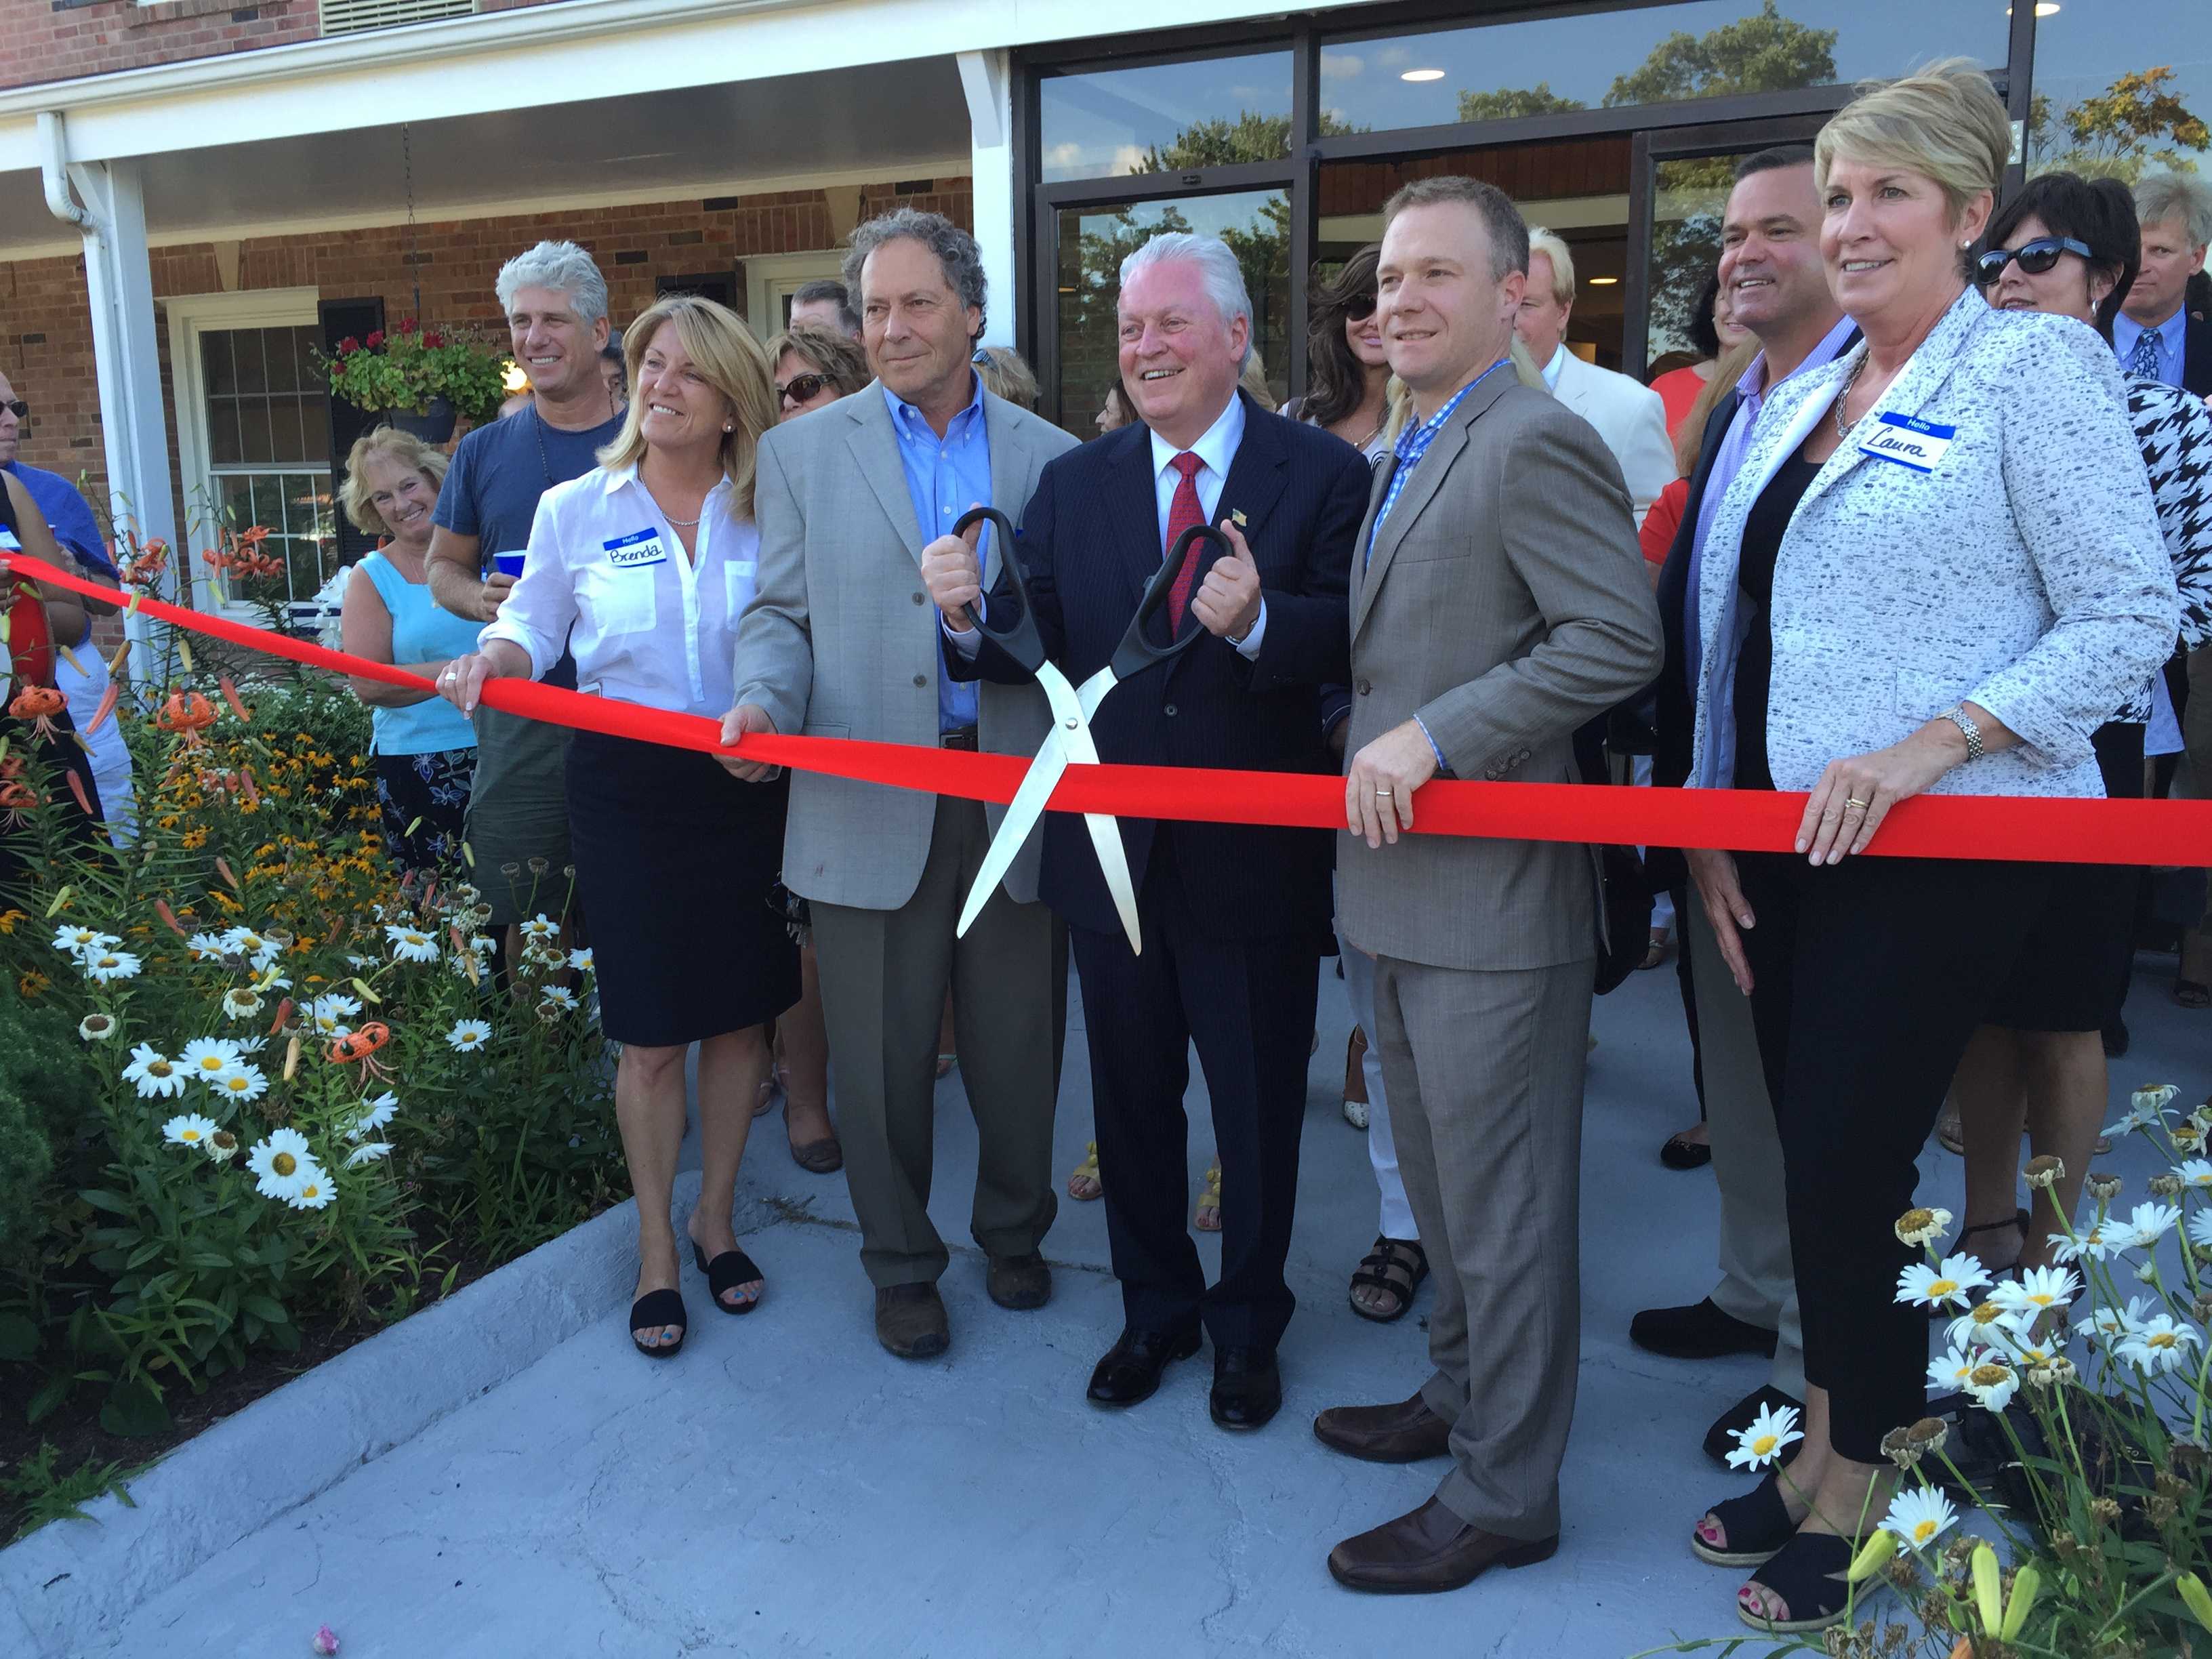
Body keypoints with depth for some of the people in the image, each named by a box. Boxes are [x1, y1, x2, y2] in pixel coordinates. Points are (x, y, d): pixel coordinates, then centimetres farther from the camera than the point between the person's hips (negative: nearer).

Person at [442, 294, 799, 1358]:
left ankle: (716, 1217, 31)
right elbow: (533, 625, 9)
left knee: (740, 1018, 10)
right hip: (627, 787, -1)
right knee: (650, 1035, 4)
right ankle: (656, 1245, 24)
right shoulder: (575, 510, 2)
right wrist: (486, 662, -10)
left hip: (748, 784, 1)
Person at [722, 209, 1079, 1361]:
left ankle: (1014, 1231, 37)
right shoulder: (802, 452, 8)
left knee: (1018, 1046, 12)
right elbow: (781, 613, 5)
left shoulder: (1051, 457, 8)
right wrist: (763, 700, -15)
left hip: (1015, 795, 1)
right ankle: (901, 1265, 29)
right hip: (870, 803, 0)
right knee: (883, 1059, 8)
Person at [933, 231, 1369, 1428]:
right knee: (1131, 1097, 18)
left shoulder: (1322, 474, -5)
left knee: (1258, 1107, 13)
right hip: (1112, 849, 4)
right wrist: (973, 611, -23)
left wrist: (1258, 621, -34)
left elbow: (1351, 642, -16)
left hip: (1255, 856, -3)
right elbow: (1042, 647, -3)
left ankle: (1246, 1325, 36)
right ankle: (1154, 1309, 40)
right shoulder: (1075, 484, 6)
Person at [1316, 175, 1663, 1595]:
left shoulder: (1535, 442, -14)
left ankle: (1503, 1496, 19)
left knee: (1502, 1204, 3)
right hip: (1407, 887, 10)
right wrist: (1377, 750, 8)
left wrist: (1435, 735, -24)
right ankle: (1460, 1398, 41)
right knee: (1442, 1186, 22)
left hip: (1496, 897, -10)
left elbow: (1621, 638, -23)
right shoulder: (1412, 456, 17)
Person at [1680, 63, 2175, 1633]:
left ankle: (1861, 1500, 21)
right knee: (1815, 1155, 13)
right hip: (1789, 846, 7)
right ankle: (1821, 1453, 31)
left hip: (1940, 855, -6)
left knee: (1852, 1164, -1)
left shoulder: (2034, 366, -6)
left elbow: (2132, 618, -12)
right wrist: (1712, 822, 8)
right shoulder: (1804, 395, 14)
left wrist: (1925, 748, -22)